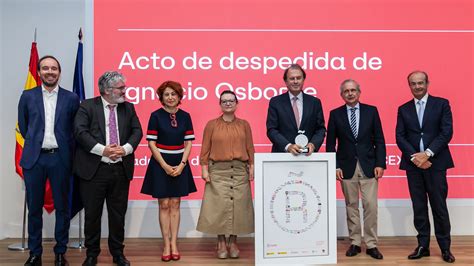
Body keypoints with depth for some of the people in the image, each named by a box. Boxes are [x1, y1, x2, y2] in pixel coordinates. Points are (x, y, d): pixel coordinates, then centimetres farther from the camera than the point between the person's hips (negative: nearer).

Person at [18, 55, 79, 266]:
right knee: (34, 208, 8)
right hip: (34, 158, 1)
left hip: (60, 159, -1)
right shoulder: (28, 96, 5)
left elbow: (75, 129, 8)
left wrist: (65, 148, 7)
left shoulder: (71, 98, 2)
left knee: (62, 207, 6)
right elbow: (23, 126, 14)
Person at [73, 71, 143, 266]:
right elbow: (80, 131, -11)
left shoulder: (128, 107, 10)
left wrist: (125, 149, -12)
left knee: (118, 214, 11)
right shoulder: (87, 106, -1)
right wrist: (103, 150, -19)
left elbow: (137, 131, 5)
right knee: (92, 214, 6)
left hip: (121, 170, 3)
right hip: (94, 170, -3)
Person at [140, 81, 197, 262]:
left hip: (180, 165, 3)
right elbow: (151, 143, -7)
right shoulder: (156, 116, -4)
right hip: (160, 164, -2)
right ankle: (166, 245, 10)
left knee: (175, 204, 7)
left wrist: (181, 165, -8)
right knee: (164, 205, 2)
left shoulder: (185, 116, 3)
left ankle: (174, 243, 13)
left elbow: (188, 143, 4)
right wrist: (165, 166, -12)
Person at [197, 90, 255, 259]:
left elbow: (250, 148, 9)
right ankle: (221, 243, 11)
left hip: (240, 171, 2)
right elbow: (205, 150, 3)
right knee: (219, 206, -2)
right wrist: (204, 169, -4)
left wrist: (252, 167, 2)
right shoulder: (211, 125, 4)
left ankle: (233, 242, 16)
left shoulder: (244, 125, 9)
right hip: (218, 171, -1)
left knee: (238, 206, 2)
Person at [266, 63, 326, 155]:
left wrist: (313, 144, -12)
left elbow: (320, 129, 7)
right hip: (282, 154, -1)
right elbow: (271, 130, -4)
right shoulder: (275, 102, 2)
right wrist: (288, 146, -18)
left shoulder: (315, 102, 7)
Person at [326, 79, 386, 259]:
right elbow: (330, 143, 3)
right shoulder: (335, 114, 4)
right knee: (351, 206, 7)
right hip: (347, 167, 0)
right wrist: (335, 166, -5)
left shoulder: (371, 111, 5)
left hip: (369, 166, 0)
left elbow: (379, 140, 3)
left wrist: (380, 164, -5)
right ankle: (355, 243, 17)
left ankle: (371, 244, 9)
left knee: (371, 205, -2)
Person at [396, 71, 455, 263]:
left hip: (436, 162, -2)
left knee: (439, 207, 2)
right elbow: (400, 137, 3)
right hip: (413, 164, 2)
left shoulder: (441, 104, 4)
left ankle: (445, 248, 14)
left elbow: (447, 132, -5)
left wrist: (427, 153, -14)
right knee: (419, 208, 7)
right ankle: (423, 246, 16)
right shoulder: (403, 109, 11)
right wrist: (414, 157, -11)